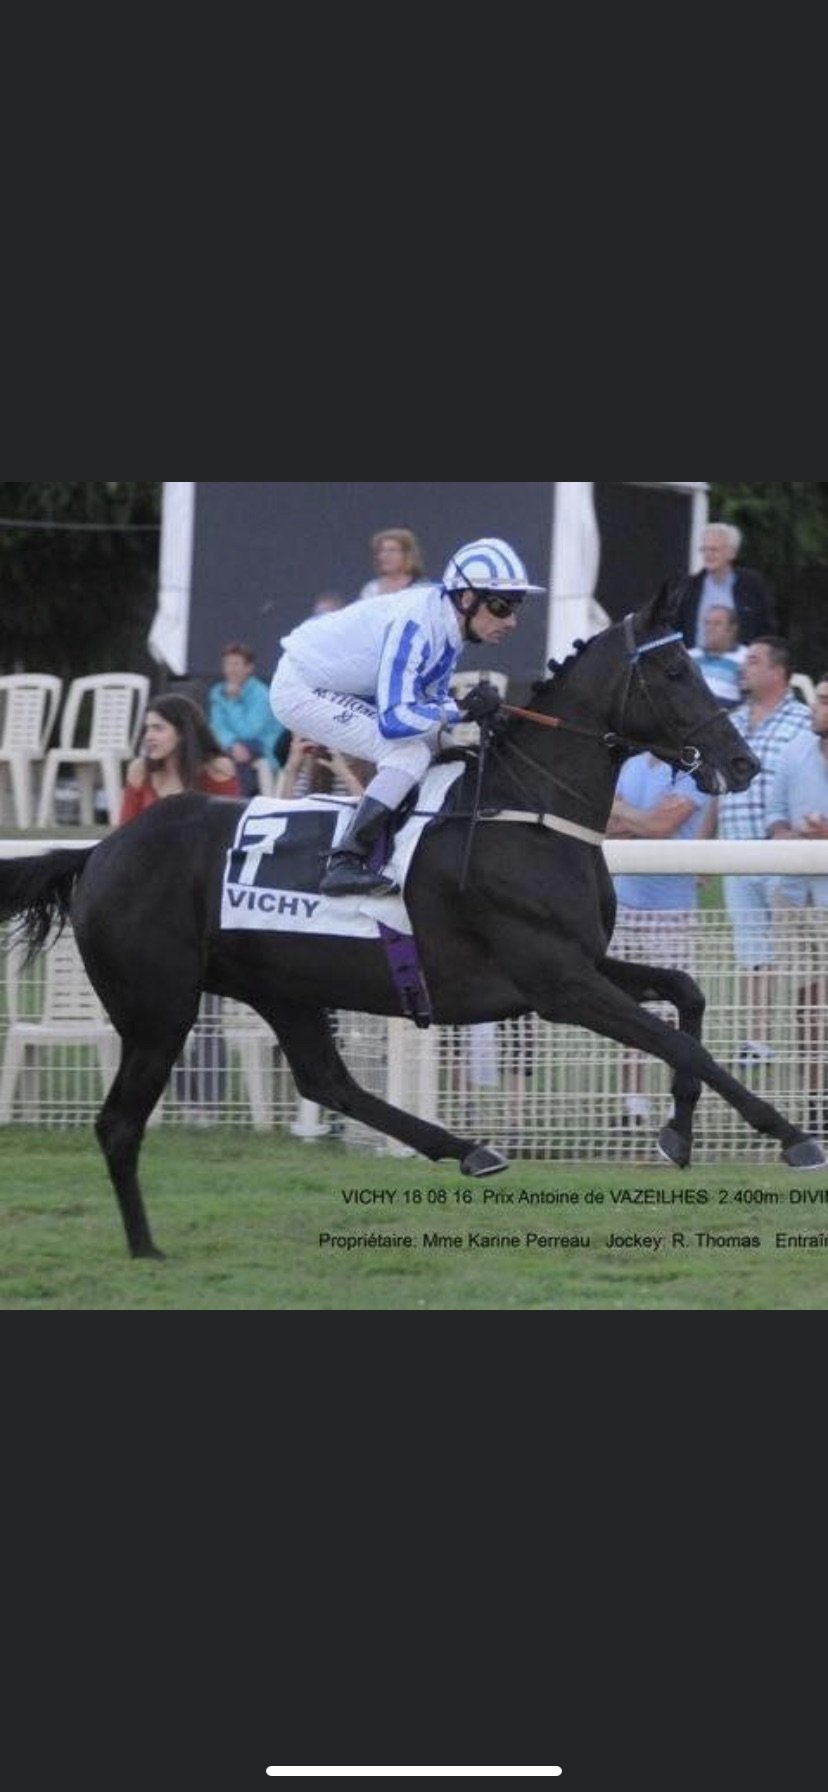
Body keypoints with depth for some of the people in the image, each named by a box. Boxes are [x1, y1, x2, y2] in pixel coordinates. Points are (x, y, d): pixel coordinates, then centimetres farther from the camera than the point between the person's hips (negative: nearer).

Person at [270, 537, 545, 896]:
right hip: (301, 689, -10)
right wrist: (462, 711, -29)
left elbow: (430, 699, 6)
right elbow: (393, 719, -35)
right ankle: (343, 866, -24)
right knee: (409, 753, -22)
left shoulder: (449, 623, -2)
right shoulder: (417, 624, -30)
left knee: (432, 743, 12)